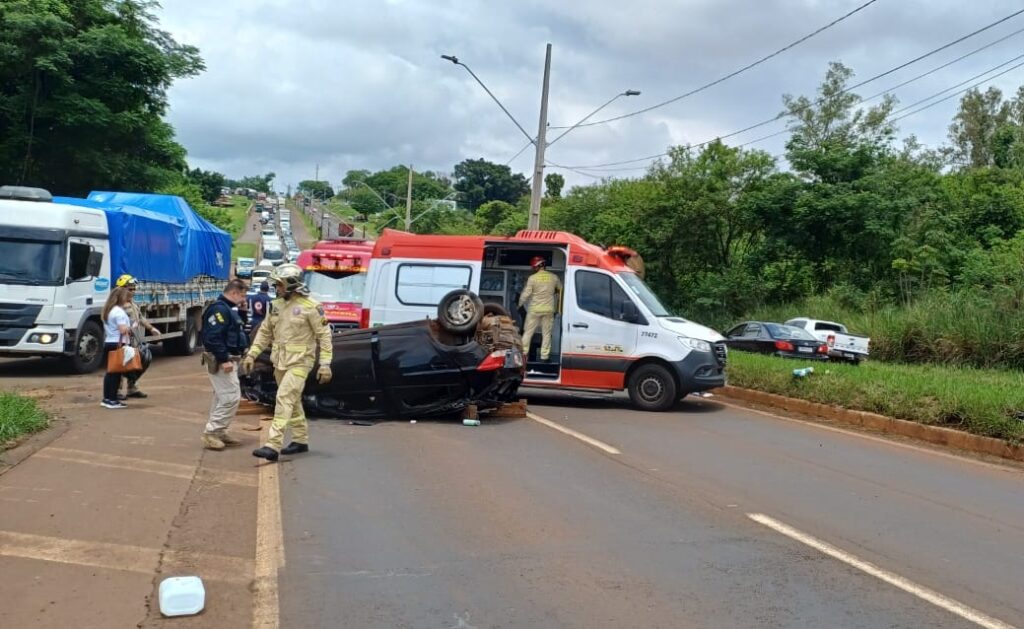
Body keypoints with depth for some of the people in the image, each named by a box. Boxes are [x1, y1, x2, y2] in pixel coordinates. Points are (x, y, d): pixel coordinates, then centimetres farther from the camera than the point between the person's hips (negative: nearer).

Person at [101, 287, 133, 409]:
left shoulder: (108, 310, 16)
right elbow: (123, 330, -25)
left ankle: (106, 399, 18)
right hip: (117, 344, -10)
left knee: (111, 371, 14)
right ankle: (112, 400, -4)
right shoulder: (119, 311, -14)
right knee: (116, 372, -5)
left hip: (108, 343, 10)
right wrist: (130, 328, -9)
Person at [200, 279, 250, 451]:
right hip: (220, 360, -11)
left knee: (222, 397, 16)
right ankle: (211, 433, -7)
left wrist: (243, 347, 11)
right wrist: (223, 360, -28)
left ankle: (218, 432, 24)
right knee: (231, 397, -12)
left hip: (227, 358, 11)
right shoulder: (219, 309, -19)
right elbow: (213, 337, -27)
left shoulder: (229, 309, 15)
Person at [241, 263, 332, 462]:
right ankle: (301, 440, 29)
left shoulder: (310, 307, -12)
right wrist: (252, 354, 8)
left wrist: (325, 364, -14)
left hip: (299, 362, -7)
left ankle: (273, 446, -19)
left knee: (284, 399, -16)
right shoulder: (275, 305, 8)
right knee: (293, 401, 16)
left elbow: (324, 335, -10)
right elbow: (265, 332, 15)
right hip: (280, 361, 7)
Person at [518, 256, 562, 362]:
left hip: (534, 309, -2)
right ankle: (544, 355, 8)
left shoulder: (533, 278, -10)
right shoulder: (553, 277, -1)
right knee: (546, 333, 9)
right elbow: (561, 290, 14)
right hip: (548, 309, 2)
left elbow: (526, 294, -8)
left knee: (528, 332, 8)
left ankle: (523, 353, 9)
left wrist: (520, 304, 7)